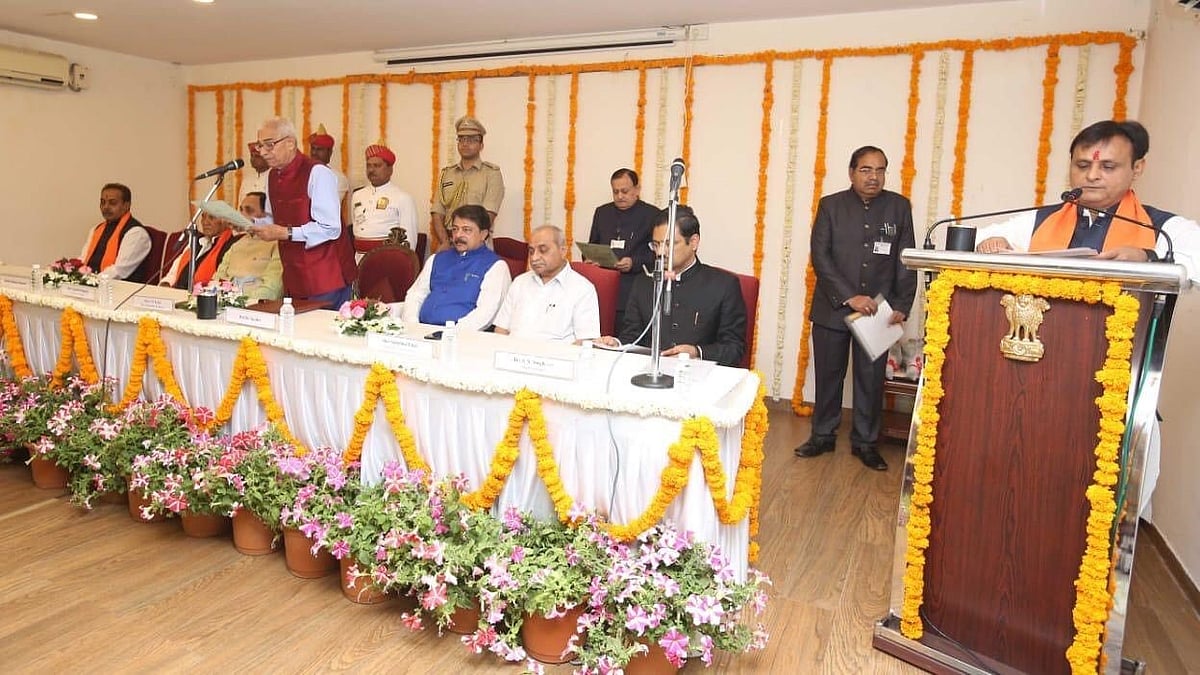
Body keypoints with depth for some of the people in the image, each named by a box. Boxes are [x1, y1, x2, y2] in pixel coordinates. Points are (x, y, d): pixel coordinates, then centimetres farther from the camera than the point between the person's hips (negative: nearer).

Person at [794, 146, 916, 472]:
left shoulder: (899, 206, 5)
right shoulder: (831, 205, 1)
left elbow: (906, 261, 4)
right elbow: (820, 256, -7)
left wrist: (902, 306, -5)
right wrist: (849, 297, -15)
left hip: (878, 310, 1)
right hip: (832, 308, -1)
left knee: (872, 379, 6)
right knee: (828, 376, 8)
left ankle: (865, 442, 20)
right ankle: (823, 436, 23)